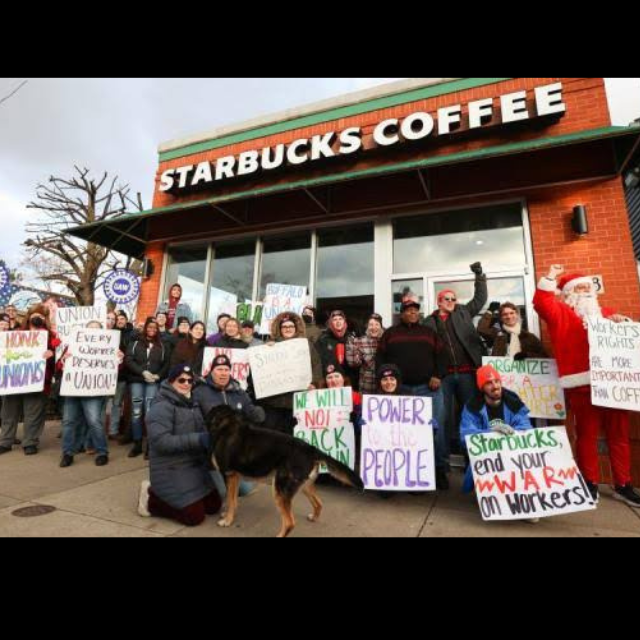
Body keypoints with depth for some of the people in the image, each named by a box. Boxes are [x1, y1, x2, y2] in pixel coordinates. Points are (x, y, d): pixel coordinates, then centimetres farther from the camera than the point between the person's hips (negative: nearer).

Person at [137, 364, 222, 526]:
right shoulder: (161, 407, -16)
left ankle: (165, 495, 23)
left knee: (214, 506, 11)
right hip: (170, 470, -8)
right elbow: (161, 441, -26)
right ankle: (151, 498, 10)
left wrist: (208, 438, -2)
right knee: (195, 516, -8)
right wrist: (197, 439, -29)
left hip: (194, 466, 8)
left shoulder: (193, 404, 8)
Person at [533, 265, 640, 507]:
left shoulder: (606, 313, 25)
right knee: (587, 434, 2)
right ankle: (590, 483, 12)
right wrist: (551, 277, -8)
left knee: (619, 434, 9)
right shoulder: (561, 313, 8)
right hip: (582, 385, -5)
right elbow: (541, 303, -11)